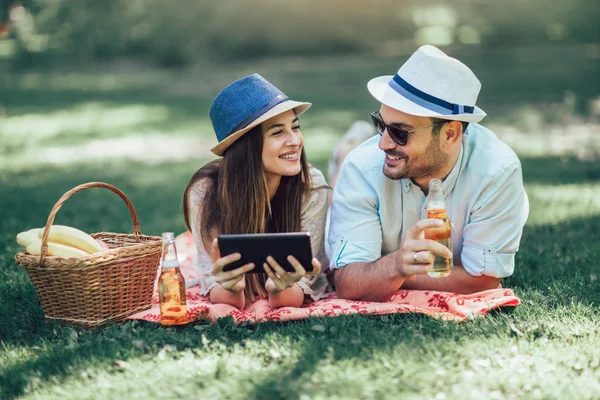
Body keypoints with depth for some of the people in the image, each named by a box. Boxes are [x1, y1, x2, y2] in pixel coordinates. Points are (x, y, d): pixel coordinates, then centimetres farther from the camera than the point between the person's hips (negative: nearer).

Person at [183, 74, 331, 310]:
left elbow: (298, 289, -19)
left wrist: (279, 291, -42)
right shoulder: (205, 191, -22)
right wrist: (230, 290, -42)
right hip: (231, 312, -1)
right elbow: (214, 287, -20)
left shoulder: (311, 186, -21)